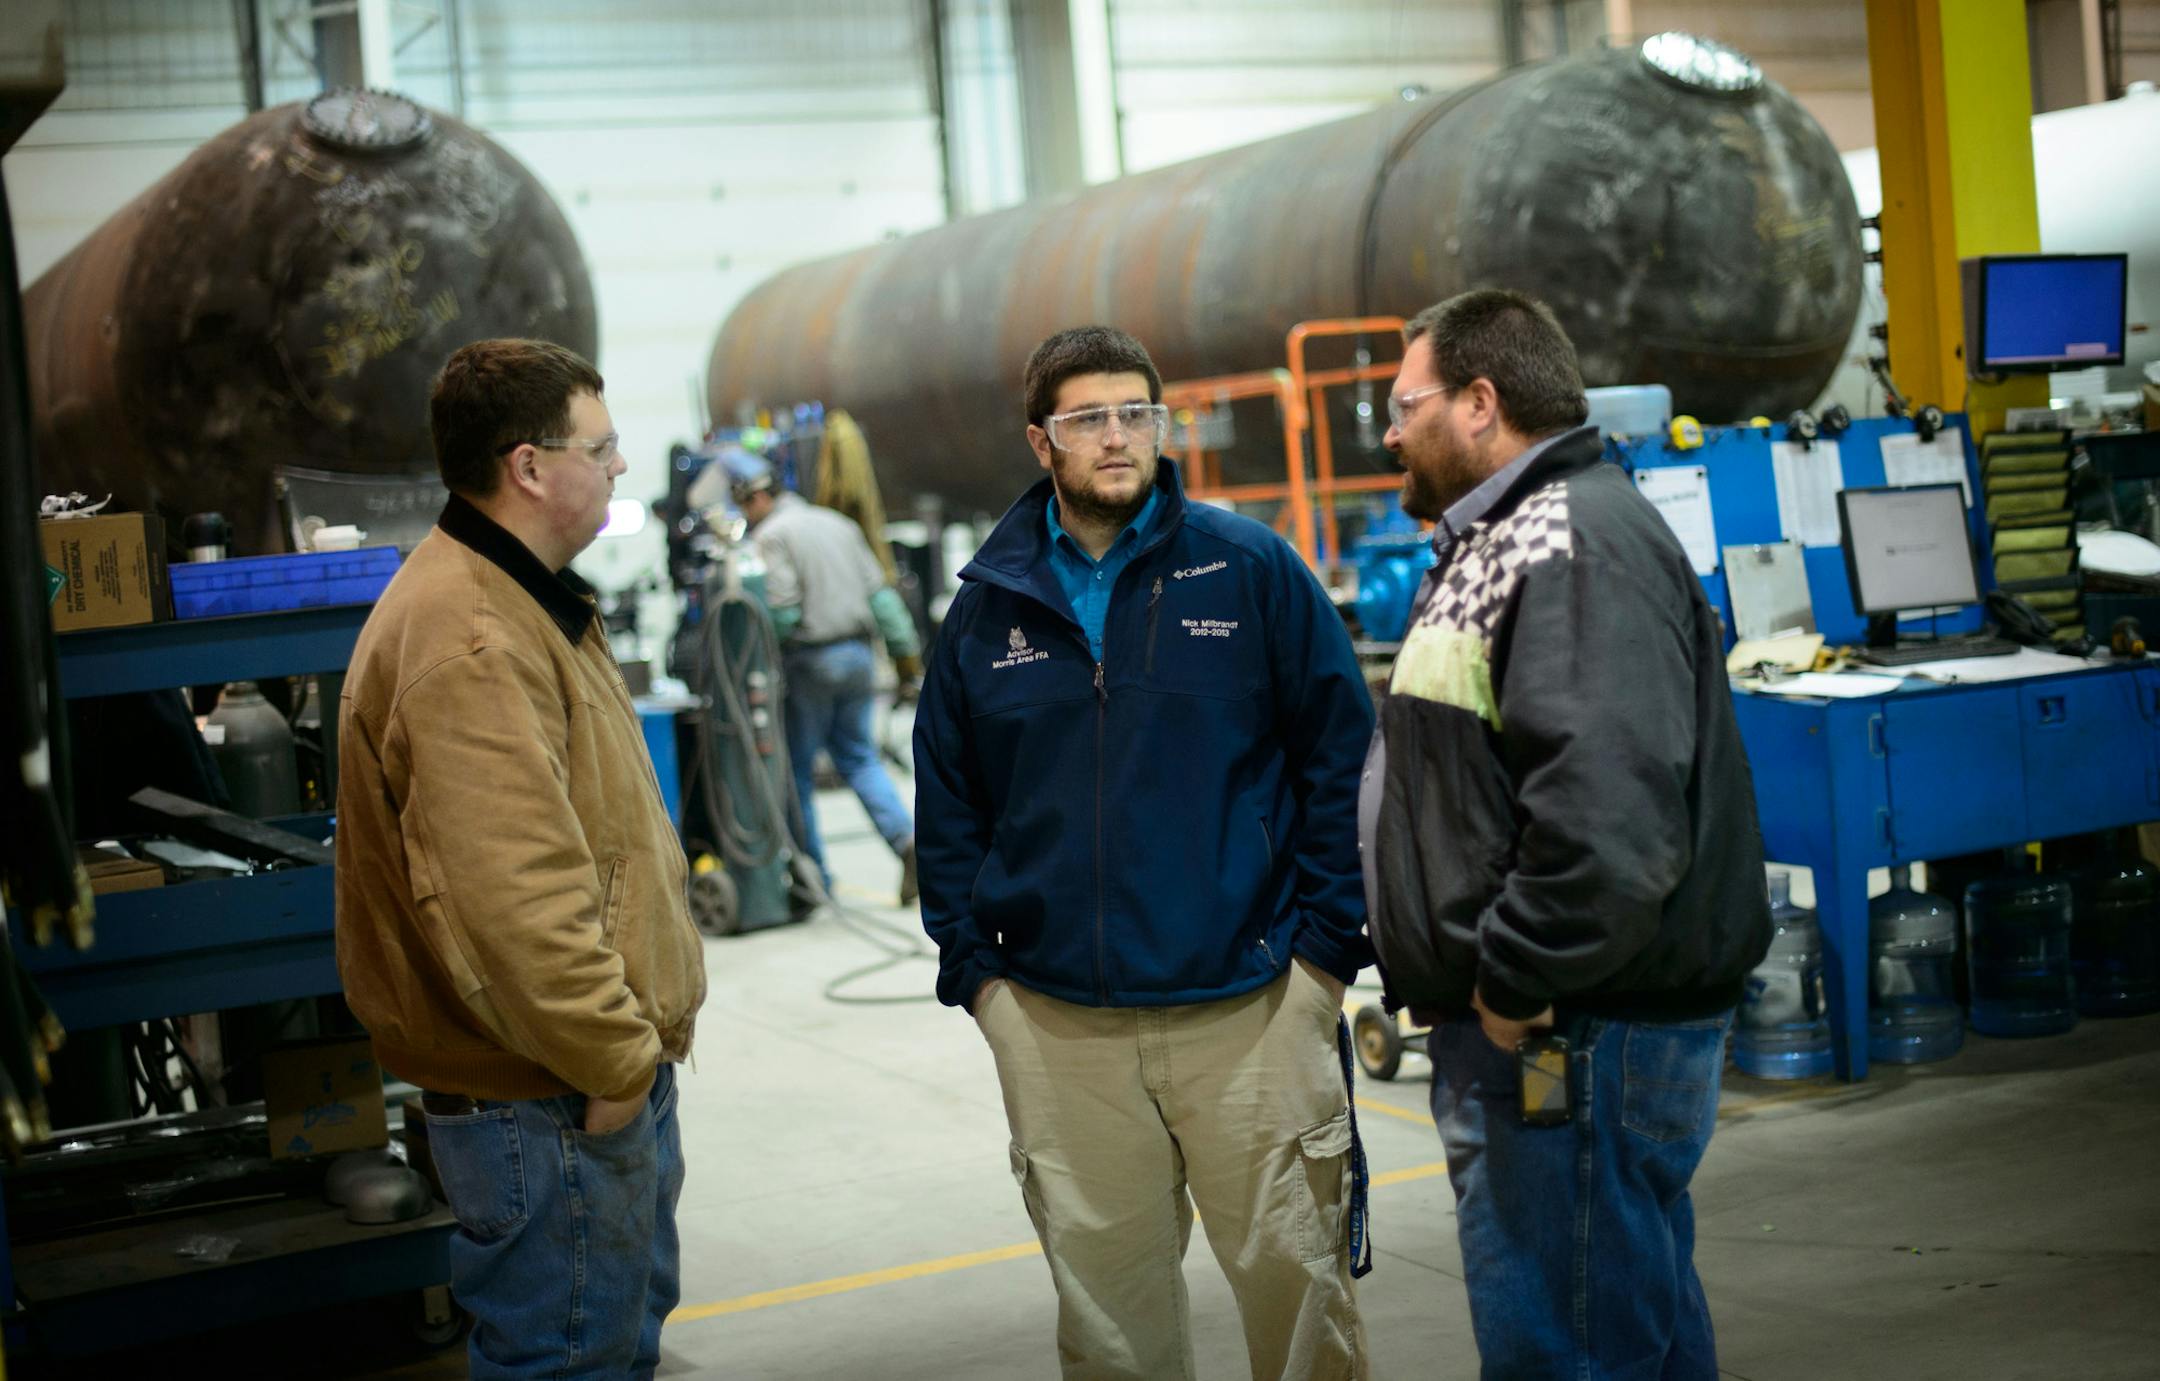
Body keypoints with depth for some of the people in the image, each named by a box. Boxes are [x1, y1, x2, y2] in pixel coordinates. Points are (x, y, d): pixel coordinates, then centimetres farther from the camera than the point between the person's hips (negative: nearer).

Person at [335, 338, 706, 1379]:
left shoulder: (530, 604, 14)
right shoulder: (468, 641, -24)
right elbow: (512, 901, -31)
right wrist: (615, 1059, -22)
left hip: (613, 1081, 11)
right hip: (551, 1111, -11)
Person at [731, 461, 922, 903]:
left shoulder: (771, 537, -9)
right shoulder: (837, 524, 14)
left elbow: (781, 610, -18)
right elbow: (879, 591, 13)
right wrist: (905, 646, 15)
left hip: (810, 662, -7)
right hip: (857, 652, 7)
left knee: (797, 767, 4)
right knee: (859, 757, 14)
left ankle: (812, 873, 7)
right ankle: (905, 839, -6)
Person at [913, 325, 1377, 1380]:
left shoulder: (1249, 568, 0)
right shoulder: (990, 603, 8)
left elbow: (1340, 757, 0)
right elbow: (946, 800, 12)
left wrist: (1327, 940, -6)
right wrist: (972, 967, 4)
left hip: (1250, 1004, -2)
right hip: (1055, 1022, 2)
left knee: (1291, 1269, 4)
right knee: (1104, 1290, 11)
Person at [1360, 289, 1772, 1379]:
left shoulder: (1571, 545, -17)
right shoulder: (1503, 540, 18)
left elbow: (1607, 809, -30)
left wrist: (1518, 982, -21)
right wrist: (1490, 981, 19)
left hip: (1575, 1038, -11)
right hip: (1531, 1032, 11)